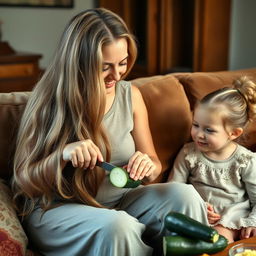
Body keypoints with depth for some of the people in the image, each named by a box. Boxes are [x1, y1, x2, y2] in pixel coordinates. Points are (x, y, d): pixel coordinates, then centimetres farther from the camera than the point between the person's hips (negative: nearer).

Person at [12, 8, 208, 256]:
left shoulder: (130, 95, -2)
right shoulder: (49, 102, -13)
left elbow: (154, 163, 4)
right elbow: (24, 181, -11)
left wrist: (148, 167, -21)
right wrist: (62, 155, -30)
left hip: (118, 201, 4)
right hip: (56, 209, -4)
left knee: (183, 195, -20)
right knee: (116, 226, -34)